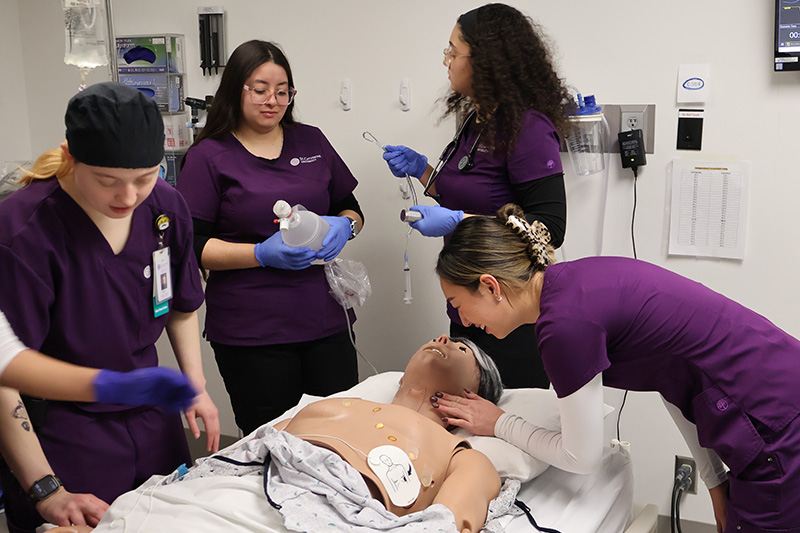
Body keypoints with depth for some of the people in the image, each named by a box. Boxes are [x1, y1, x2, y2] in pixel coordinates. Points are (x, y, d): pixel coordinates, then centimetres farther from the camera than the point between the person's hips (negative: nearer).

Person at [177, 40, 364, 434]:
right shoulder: (209, 156, 0)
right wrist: (262, 254, -18)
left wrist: (343, 227, -5)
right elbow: (191, 246, -5)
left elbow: (351, 209, 19)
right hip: (249, 334, -3)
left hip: (325, 319, 4)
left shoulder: (312, 142, 12)